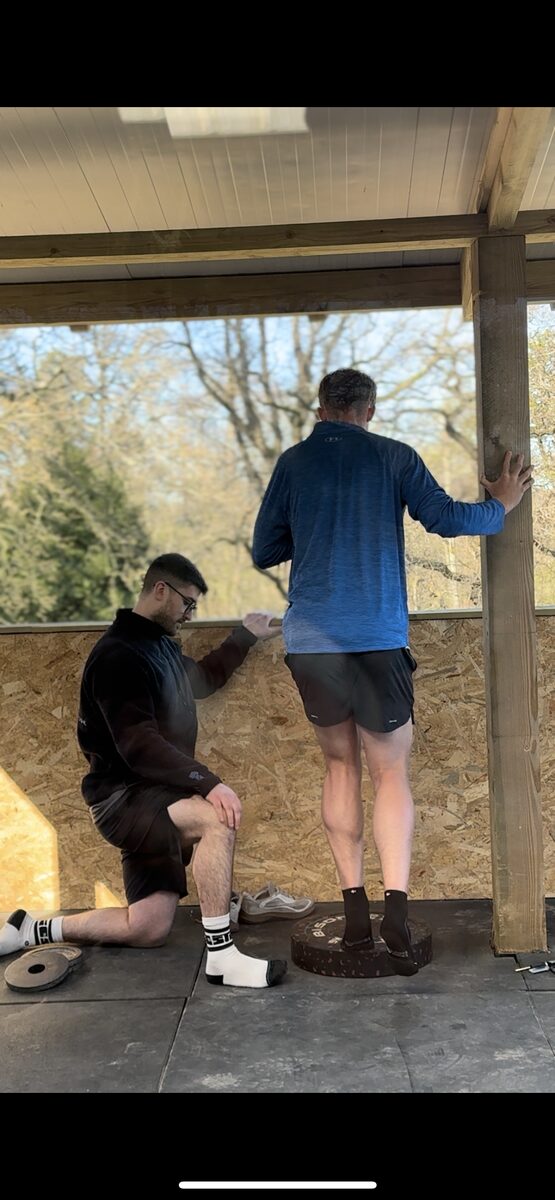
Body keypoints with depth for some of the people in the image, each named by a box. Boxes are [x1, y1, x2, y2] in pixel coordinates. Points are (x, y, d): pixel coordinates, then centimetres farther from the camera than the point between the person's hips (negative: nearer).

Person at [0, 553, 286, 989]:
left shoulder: (161, 644, 12)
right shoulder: (119, 654, -17)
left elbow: (201, 680, 34)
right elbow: (137, 745, -27)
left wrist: (245, 636, 32)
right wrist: (207, 782, -34)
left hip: (151, 795, 10)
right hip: (121, 796, -9)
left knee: (148, 930, 6)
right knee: (218, 817, -34)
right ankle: (221, 955, -28)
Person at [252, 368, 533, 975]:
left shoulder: (293, 462, 7)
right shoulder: (394, 457, 3)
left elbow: (264, 551, 9)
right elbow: (444, 517, -3)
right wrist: (500, 505, 15)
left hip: (311, 639, 2)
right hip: (378, 638, -2)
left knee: (340, 765, 14)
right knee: (390, 773, 5)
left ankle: (354, 909, 10)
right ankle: (395, 908, -11)